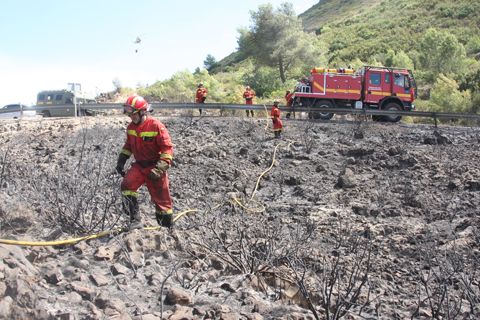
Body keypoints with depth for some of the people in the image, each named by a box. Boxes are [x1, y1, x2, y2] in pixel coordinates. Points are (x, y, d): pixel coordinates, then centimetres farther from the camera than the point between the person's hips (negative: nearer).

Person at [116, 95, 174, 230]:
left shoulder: (156, 126, -17)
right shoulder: (131, 127, 4)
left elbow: (168, 148, -18)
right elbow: (128, 145, 22)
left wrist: (159, 168, -25)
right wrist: (121, 160, 11)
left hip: (154, 167, -5)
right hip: (139, 165, 5)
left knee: (161, 199, 3)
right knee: (127, 185, -21)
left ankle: (167, 228, 22)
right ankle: (135, 221, -15)